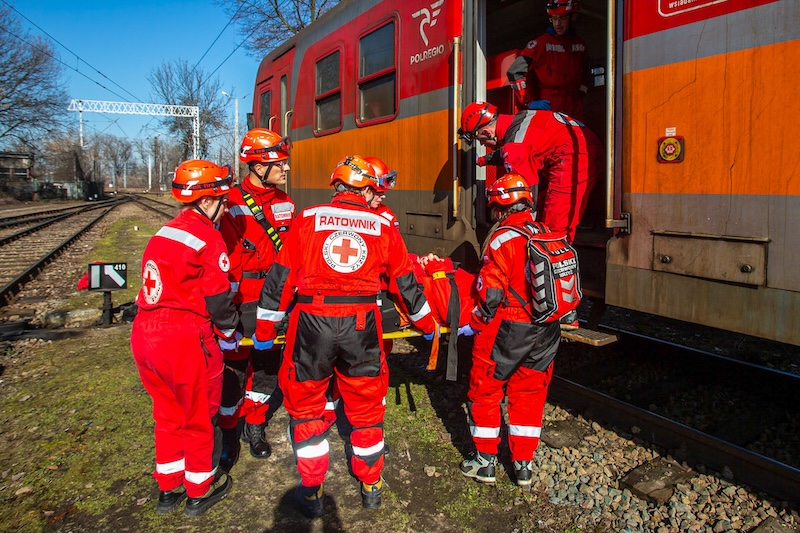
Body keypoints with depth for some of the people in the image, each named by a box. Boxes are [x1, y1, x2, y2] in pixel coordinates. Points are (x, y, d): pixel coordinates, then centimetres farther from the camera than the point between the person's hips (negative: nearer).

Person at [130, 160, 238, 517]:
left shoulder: (164, 234, 12)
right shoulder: (207, 238, -13)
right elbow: (217, 299, -11)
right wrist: (229, 331, 7)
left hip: (145, 334, 8)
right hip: (186, 339, -8)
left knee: (168, 414, 23)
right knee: (200, 417, 13)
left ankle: (168, 488, 37)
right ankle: (200, 491, 30)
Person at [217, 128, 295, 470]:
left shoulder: (284, 203, 8)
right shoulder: (232, 204, -10)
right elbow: (228, 258, -13)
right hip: (243, 301, -5)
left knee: (268, 364, 13)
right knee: (235, 367, 4)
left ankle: (255, 427, 32)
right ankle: (229, 432, 22)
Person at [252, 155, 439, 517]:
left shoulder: (307, 220, 6)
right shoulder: (382, 227, 9)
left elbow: (280, 277, 4)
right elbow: (407, 283, 15)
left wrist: (264, 331, 13)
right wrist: (428, 326, 29)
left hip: (311, 323, -1)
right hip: (361, 325, 1)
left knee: (306, 406, 18)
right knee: (366, 406, 20)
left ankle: (311, 493, 26)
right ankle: (370, 486, 35)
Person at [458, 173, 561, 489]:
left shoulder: (502, 240, -15)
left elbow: (490, 295, -17)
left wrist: (473, 326, -4)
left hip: (506, 331, -6)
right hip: (546, 332, 6)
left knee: (485, 392, 12)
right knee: (529, 395, 17)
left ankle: (485, 462, 22)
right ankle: (524, 465, 26)